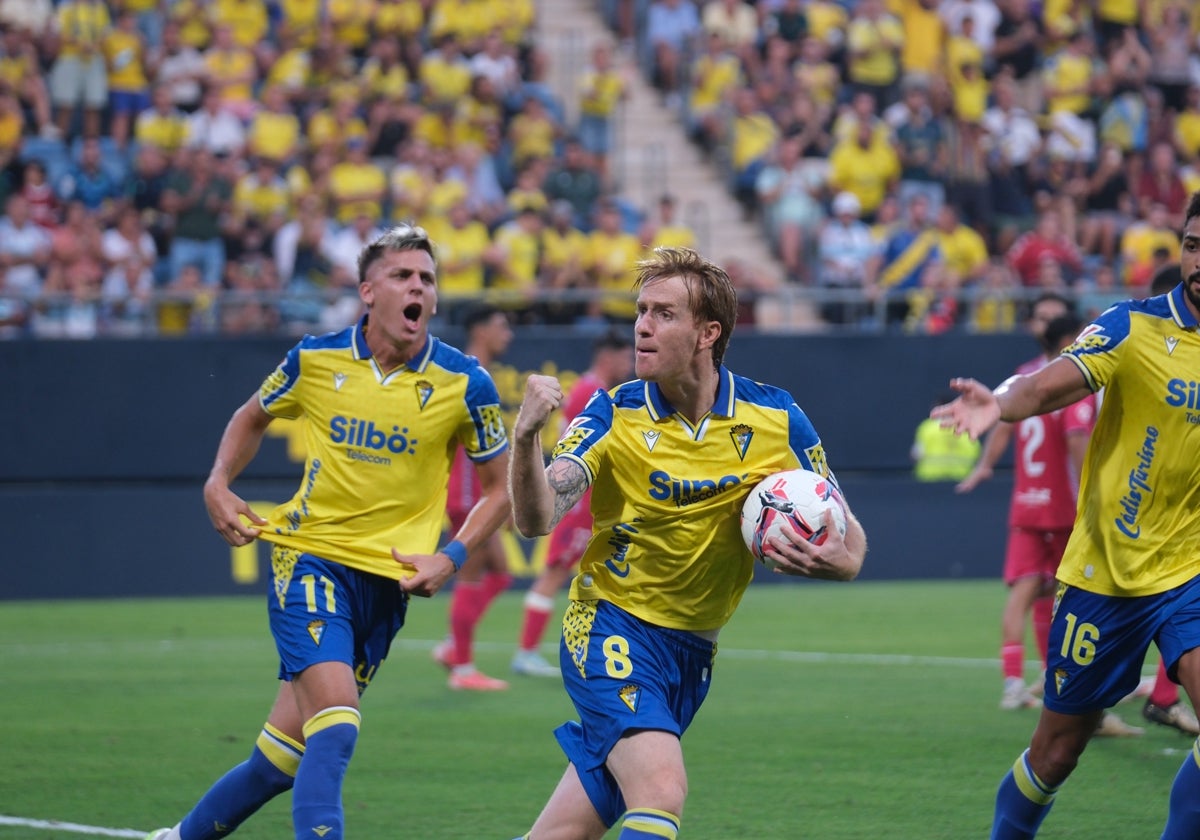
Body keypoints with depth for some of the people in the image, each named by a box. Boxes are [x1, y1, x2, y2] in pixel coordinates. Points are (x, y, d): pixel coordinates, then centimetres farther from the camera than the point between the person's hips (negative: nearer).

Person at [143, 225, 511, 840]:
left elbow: (499, 488, 8)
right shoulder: (315, 359, -1)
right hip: (309, 556, -1)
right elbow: (253, 418, 19)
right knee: (335, 727, -23)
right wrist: (218, 483, 3)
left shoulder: (464, 384, -4)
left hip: (387, 577, 2)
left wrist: (452, 557, -6)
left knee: (285, 754, 7)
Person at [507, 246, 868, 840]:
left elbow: (848, 542, 1)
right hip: (612, 627, -3)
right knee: (661, 790, -27)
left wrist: (833, 560, -23)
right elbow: (535, 518, -21)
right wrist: (526, 435, -39)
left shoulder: (775, 419, -5)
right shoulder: (614, 417, -10)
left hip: (691, 650, 3)